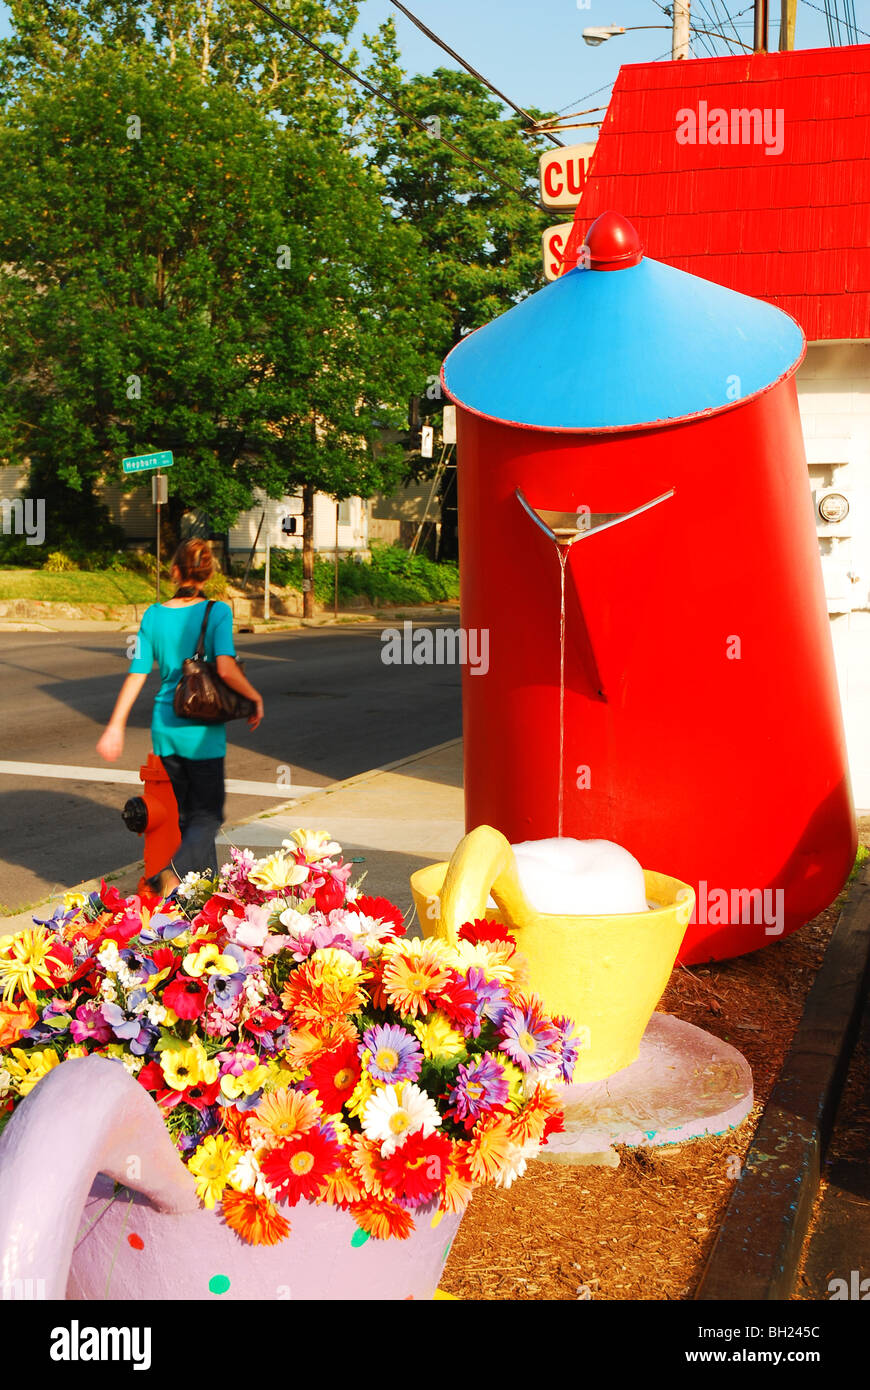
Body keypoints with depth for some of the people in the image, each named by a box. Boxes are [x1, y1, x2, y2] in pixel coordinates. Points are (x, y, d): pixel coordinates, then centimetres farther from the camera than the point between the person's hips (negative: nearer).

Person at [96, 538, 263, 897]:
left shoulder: (154, 615, 0)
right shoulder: (217, 612, -12)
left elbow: (137, 675, 0)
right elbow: (226, 668, -24)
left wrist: (115, 726, 6)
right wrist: (255, 698, -6)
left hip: (165, 728, 4)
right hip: (202, 732, -4)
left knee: (186, 810, 19)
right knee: (207, 815, 5)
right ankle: (175, 870, -19)